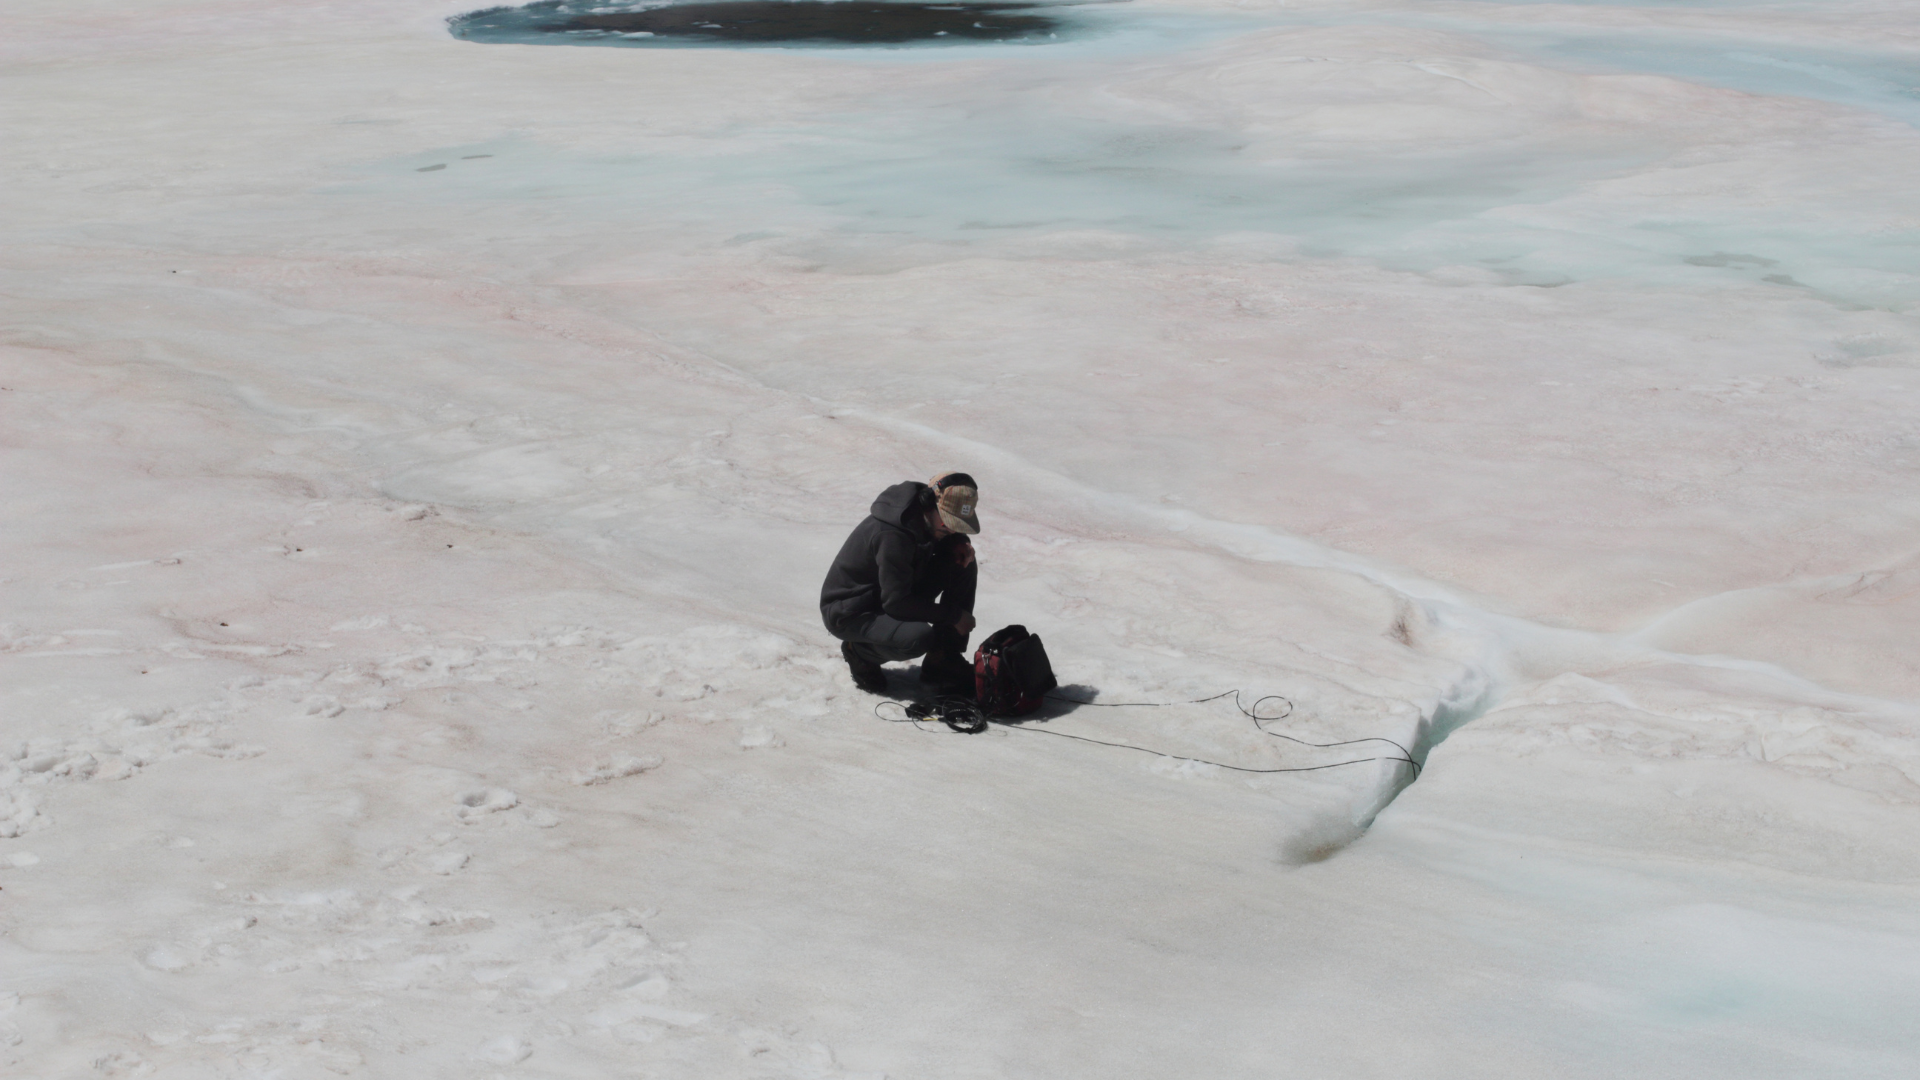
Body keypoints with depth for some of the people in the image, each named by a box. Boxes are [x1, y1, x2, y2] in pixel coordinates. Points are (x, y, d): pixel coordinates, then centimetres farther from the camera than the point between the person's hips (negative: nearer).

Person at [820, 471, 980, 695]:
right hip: (850, 613, -9)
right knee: (920, 637, -36)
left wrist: (959, 543, -11)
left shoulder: (925, 517, -7)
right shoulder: (892, 535, -33)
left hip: (895, 594, 9)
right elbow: (896, 602, -31)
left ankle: (943, 660, -1)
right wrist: (952, 616, -23)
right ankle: (860, 651, -3)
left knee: (964, 565, -4)